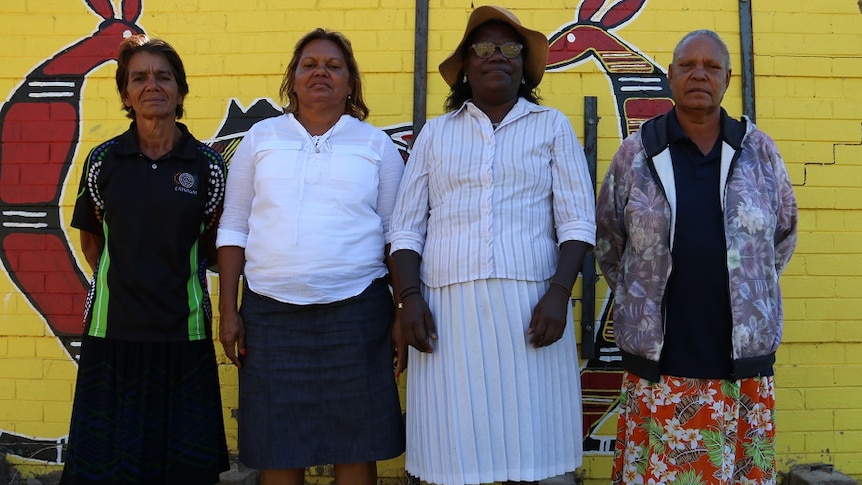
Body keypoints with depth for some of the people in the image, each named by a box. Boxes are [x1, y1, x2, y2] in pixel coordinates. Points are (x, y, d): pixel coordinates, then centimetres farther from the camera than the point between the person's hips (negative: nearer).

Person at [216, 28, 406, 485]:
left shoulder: (377, 145, 7)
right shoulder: (261, 138, 9)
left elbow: (396, 234, 6)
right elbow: (233, 228, 9)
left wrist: (403, 314, 0)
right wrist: (228, 310, 2)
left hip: (355, 310, -1)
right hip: (270, 311, 1)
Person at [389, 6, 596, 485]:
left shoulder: (553, 126, 10)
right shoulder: (436, 132, 14)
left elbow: (577, 221, 4)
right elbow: (408, 228, 10)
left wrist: (559, 292, -10)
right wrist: (410, 296, -3)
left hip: (527, 302, -1)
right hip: (448, 304, 1)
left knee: (525, 444, 2)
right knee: (455, 446, 2)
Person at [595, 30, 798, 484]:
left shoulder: (759, 151, 5)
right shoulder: (636, 153, 2)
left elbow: (783, 232, 17)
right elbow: (607, 239, 12)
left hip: (742, 360, 1)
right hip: (658, 365, -1)